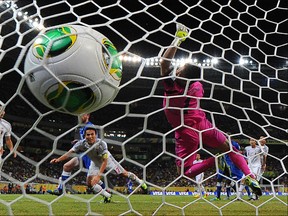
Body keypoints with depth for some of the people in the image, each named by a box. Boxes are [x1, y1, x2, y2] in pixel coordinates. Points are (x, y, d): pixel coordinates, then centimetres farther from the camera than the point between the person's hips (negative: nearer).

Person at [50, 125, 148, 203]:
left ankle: (141, 182, 27)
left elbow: (105, 161, -36)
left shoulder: (101, 144, -38)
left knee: (124, 173, 1)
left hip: (107, 160, -3)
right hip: (95, 163, 3)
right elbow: (69, 152, -37)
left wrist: (98, 176, -42)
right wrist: (58, 159, -54)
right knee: (90, 183, -9)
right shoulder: (81, 144, -30)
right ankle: (107, 196, 9)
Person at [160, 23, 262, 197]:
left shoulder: (171, 86, -20)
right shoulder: (198, 87, -10)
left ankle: (214, 161, -19)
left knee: (184, 172, 3)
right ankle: (250, 176, 1)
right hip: (203, 126, 3)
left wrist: (178, 39, -11)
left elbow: (165, 62, -18)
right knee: (229, 148, 20)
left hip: (186, 133, -3)